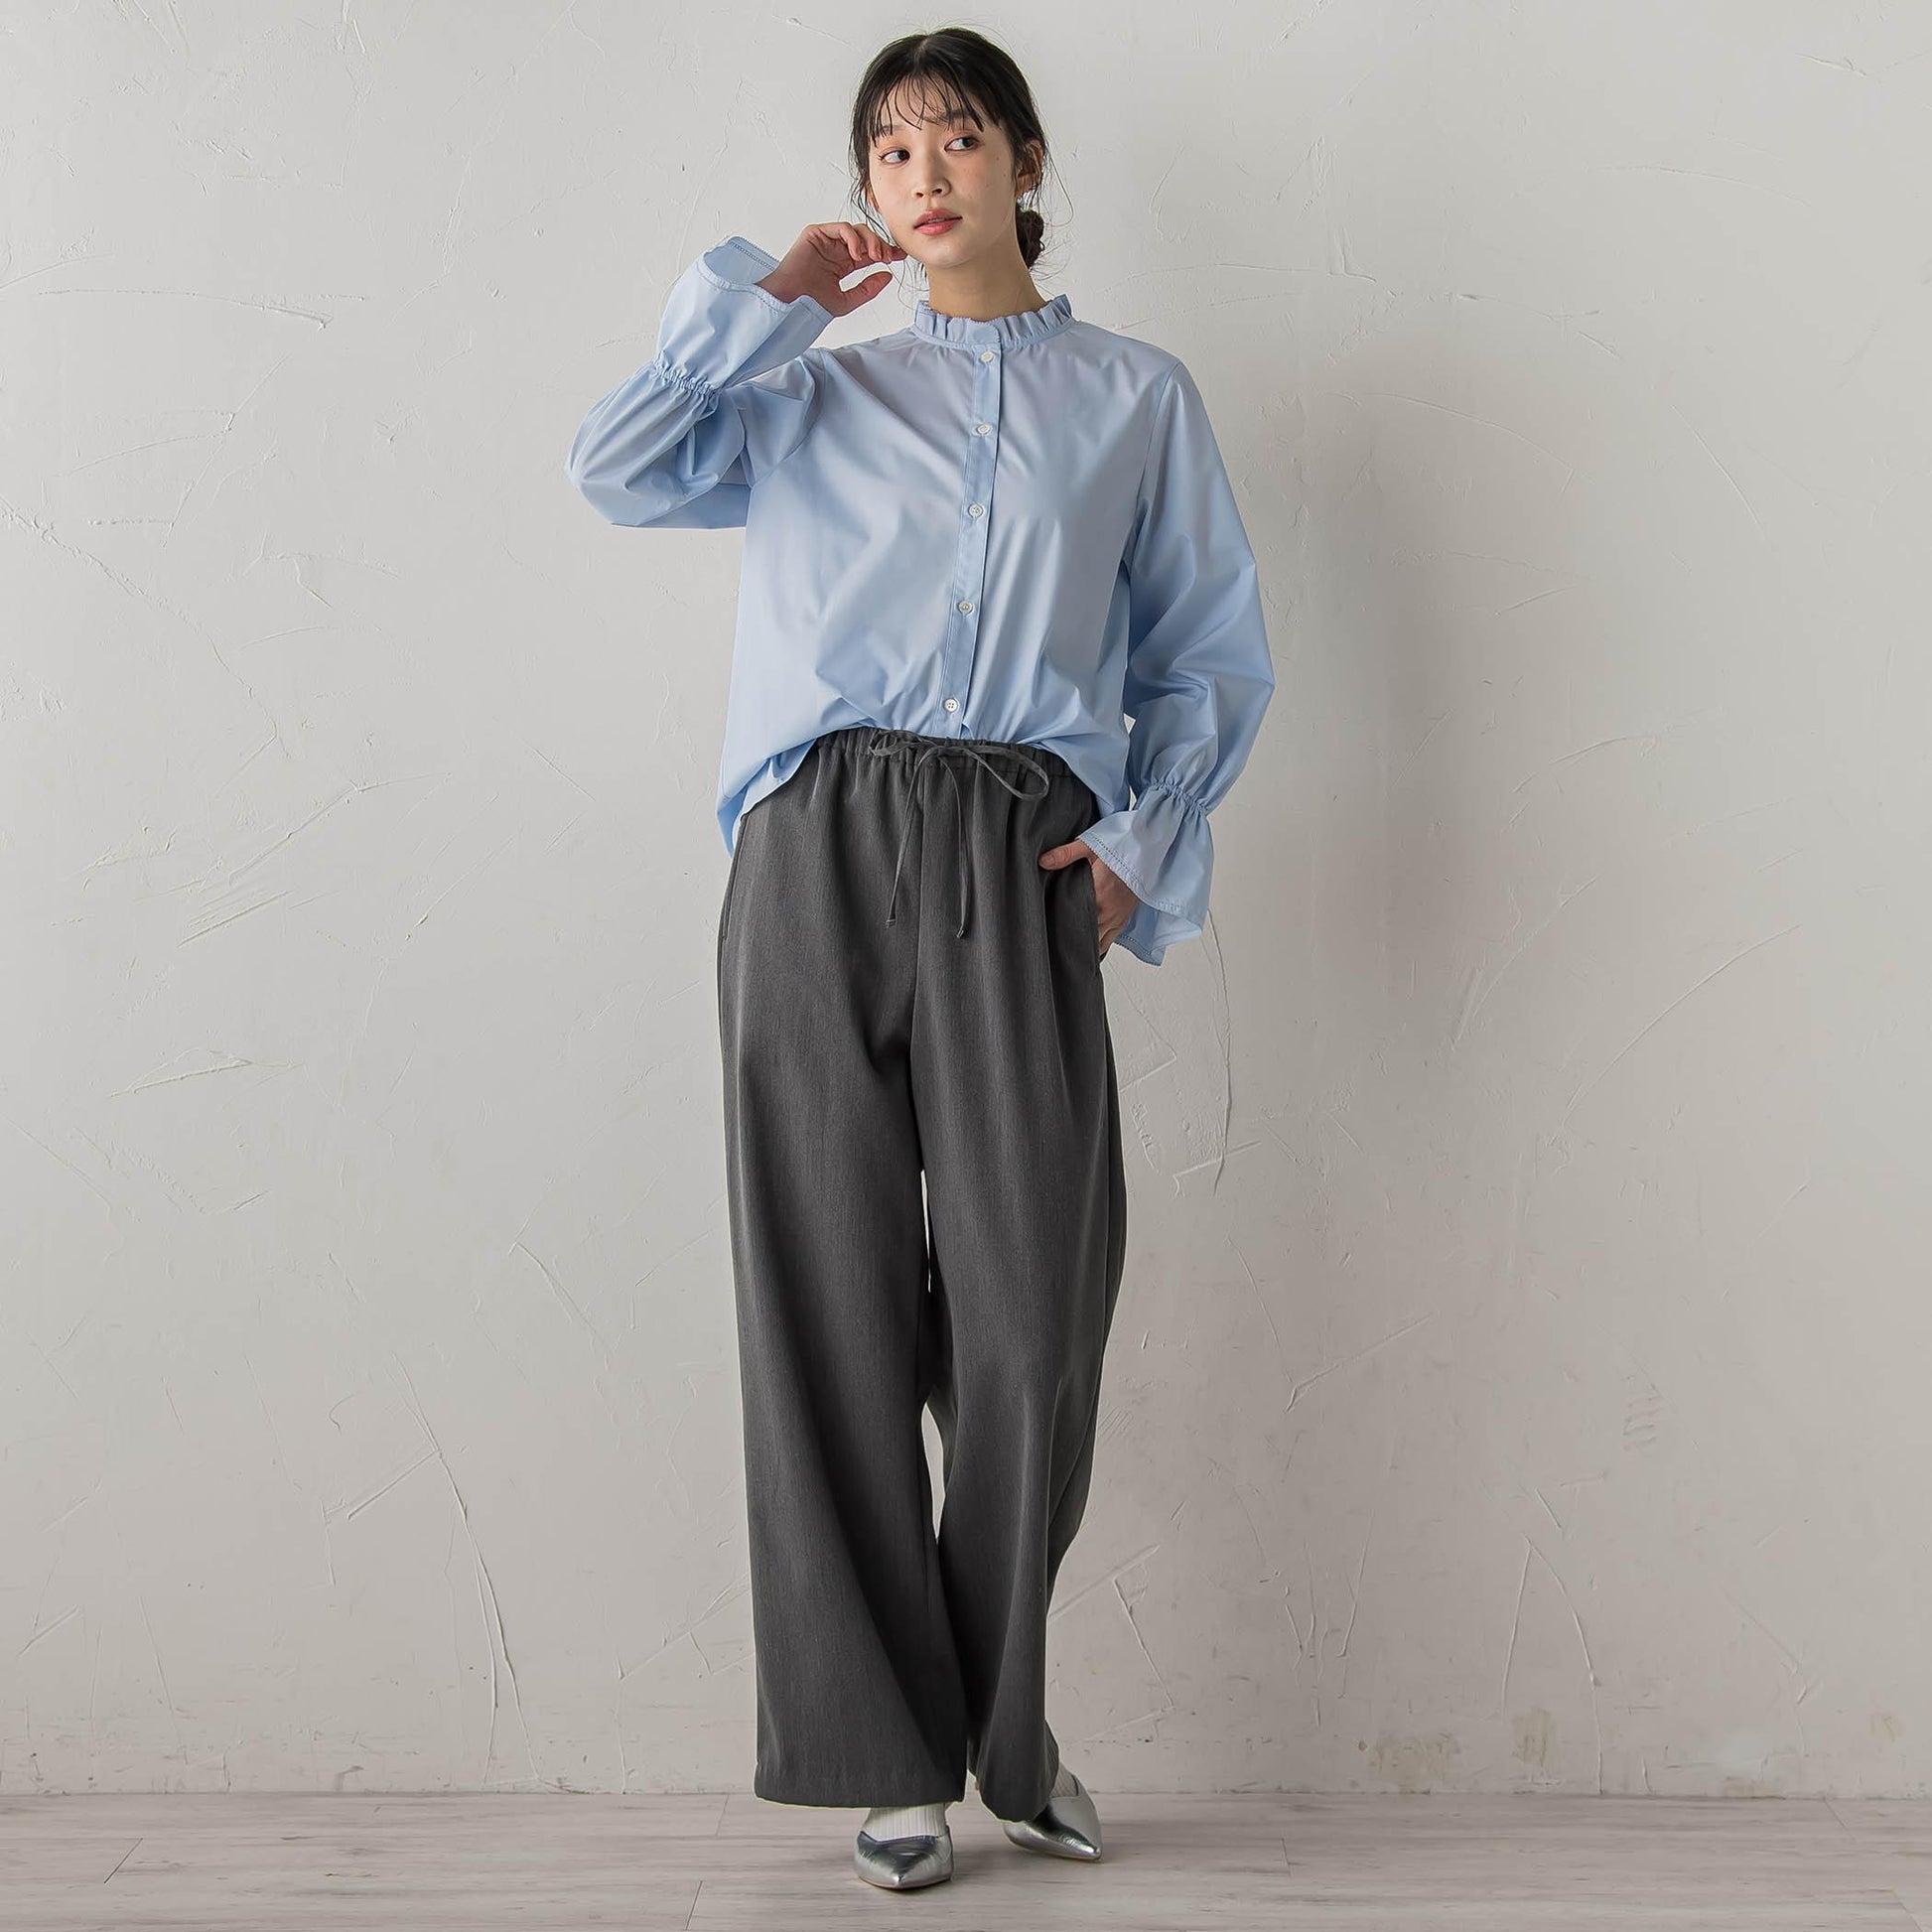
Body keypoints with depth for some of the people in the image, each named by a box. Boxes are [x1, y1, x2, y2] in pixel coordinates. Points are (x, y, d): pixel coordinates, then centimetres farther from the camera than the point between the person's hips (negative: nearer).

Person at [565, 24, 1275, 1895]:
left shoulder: (1135, 395, 19)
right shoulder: (813, 394, 22)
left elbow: (1217, 656, 15)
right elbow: (618, 466, 6)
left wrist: (1146, 838, 1)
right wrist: (759, 297, 9)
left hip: (1019, 870, -1)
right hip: (821, 847, 1)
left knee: (1033, 1318, -5)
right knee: (836, 1300, -1)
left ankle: (1003, 1726, 16)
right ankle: (888, 1751, 11)